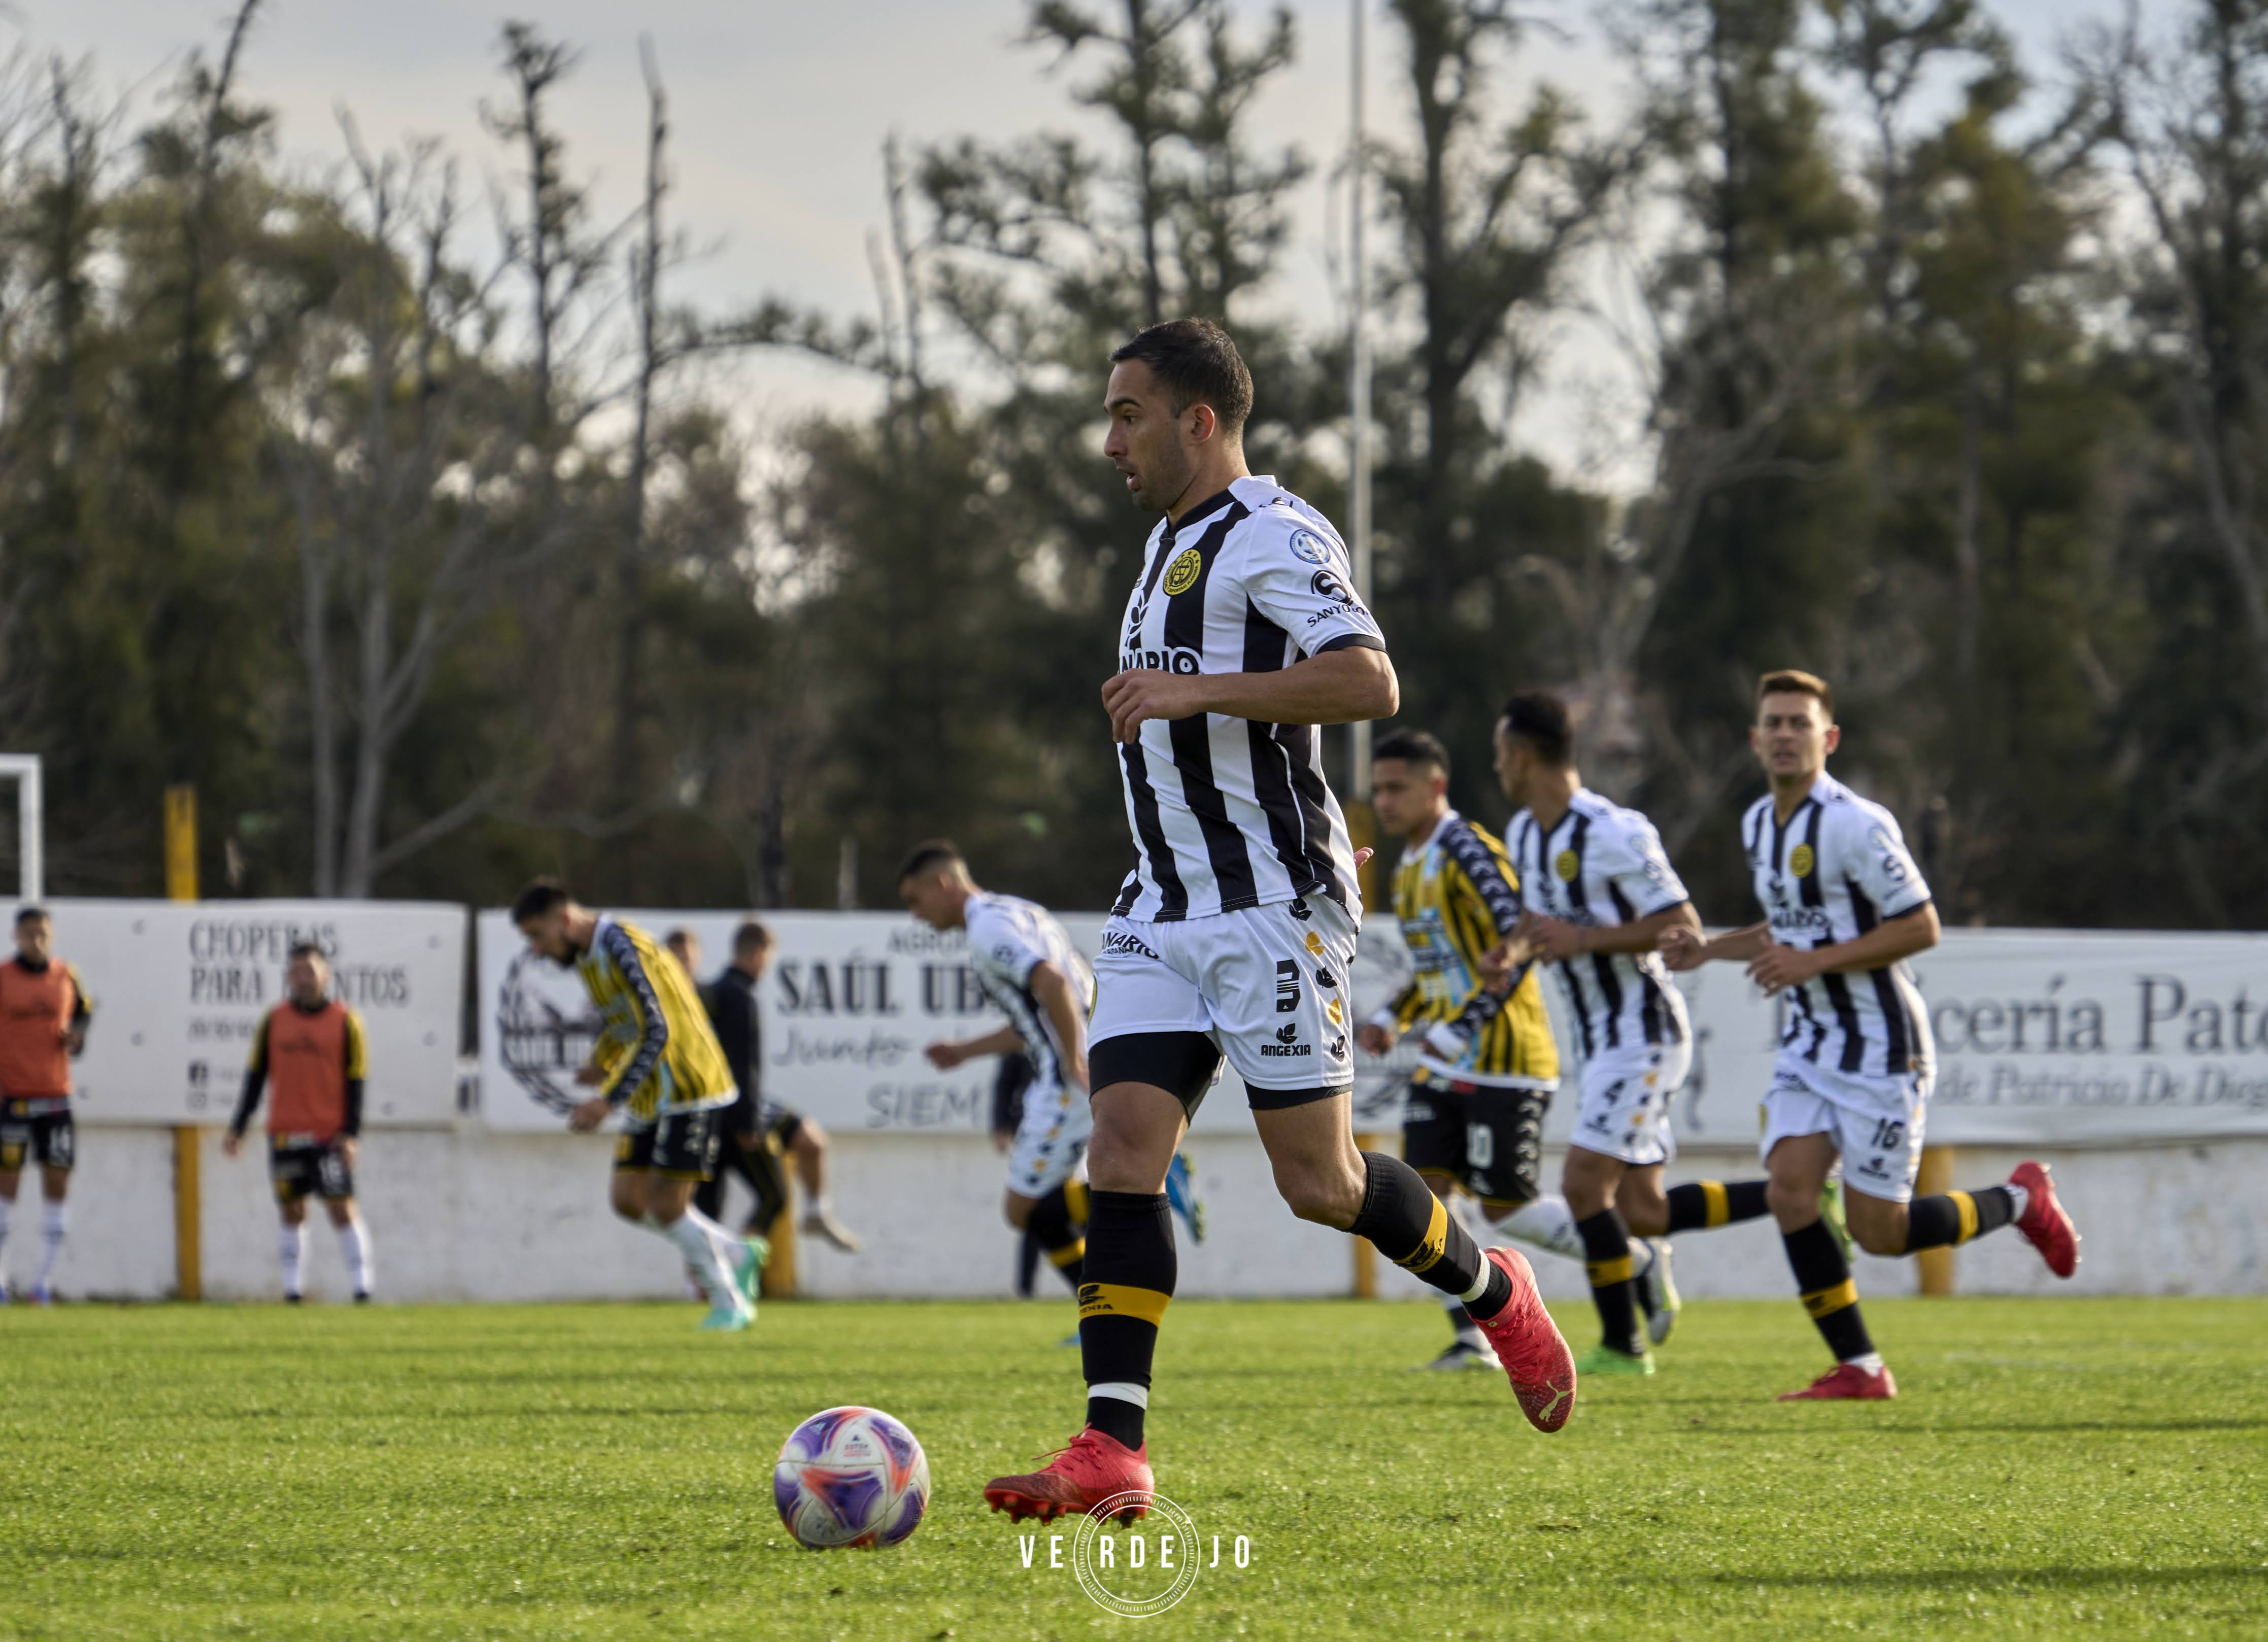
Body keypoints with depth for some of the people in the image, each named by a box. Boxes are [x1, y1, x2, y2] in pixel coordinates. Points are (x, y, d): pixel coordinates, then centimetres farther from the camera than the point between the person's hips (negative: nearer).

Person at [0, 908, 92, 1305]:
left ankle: (45, 1278, 7)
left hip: (56, 1096, 3)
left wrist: (77, 1035, 0)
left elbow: (83, 1011, 22)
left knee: (58, 1184, 0)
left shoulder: (66, 977, 6)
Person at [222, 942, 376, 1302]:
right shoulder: (273, 1021, 8)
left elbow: (356, 1082, -1)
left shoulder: (345, 1022, 0)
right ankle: (293, 1291, 7)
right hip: (285, 1134, 3)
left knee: (341, 1208, -8)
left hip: (329, 1136, -3)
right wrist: (237, 1129, 6)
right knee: (291, 1212, 4)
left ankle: (362, 1289, -5)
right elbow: (255, 1077, 12)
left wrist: (350, 1134, -10)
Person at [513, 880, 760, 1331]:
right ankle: (736, 1256, 17)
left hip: (688, 1087, -9)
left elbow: (657, 1032, -27)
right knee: (628, 1199, 3)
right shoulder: (586, 956, 9)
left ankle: (730, 1305, 6)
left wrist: (609, 1100, -30)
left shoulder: (622, 946, -21)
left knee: (666, 1205, -10)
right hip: (651, 1096, 9)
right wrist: (601, 1062, 2)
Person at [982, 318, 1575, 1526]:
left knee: (1317, 1180, -5)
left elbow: (1367, 683, -25)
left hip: (1273, 905, -9)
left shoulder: (1274, 538, -11)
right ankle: (1112, 1450, -11)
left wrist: (1194, 691, -26)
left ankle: (1496, 1293, 23)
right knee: (1122, 1152, -6)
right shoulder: (1173, 544, 20)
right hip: (1164, 911, 9)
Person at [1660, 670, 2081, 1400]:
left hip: (1879, 1049, -7)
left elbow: (1920, 928, -18)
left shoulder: (1857, 824, -17)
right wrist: (1709, 949, 10)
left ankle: (2020, 1202, 21)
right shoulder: (1758, 823, 10)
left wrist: (1815, 961, -22)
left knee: (1878, 1230, -5)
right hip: (1808, 1046, 7)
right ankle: (1859, 1369, -3)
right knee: (1789, 1189, -10)